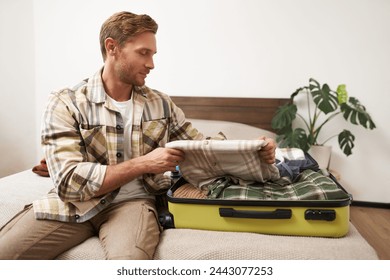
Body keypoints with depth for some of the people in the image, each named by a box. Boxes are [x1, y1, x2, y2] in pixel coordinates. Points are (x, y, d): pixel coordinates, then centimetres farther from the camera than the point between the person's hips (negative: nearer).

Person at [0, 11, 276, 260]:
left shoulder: (161, 104, 7)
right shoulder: (66, 103, -5)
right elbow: (69, 181, -14)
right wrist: (143, 163, -18)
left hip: (133, 202, 1)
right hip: (74, 204, 0)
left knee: (129, 257, -32)